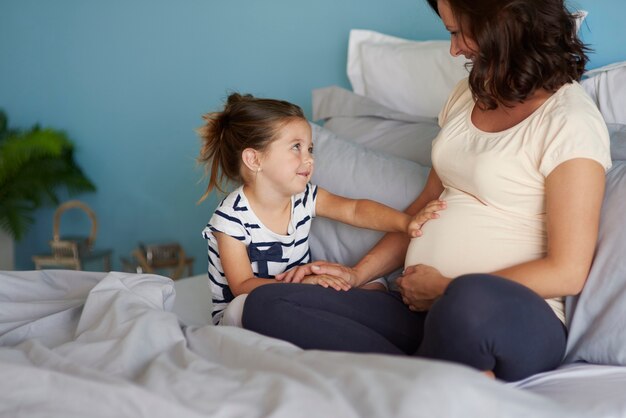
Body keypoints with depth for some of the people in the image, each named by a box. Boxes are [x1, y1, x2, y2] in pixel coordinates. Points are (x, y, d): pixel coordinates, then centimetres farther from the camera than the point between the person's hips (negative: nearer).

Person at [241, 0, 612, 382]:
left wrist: (445, 288, -8)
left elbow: (566, 273, -12)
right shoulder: (468, 95, 17)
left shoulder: (570, 120, -8)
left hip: (516, 322, -8)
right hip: (423, 308, 8)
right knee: (266, 304, -13)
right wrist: (358, 273, 12)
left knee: (473, 302, -45)